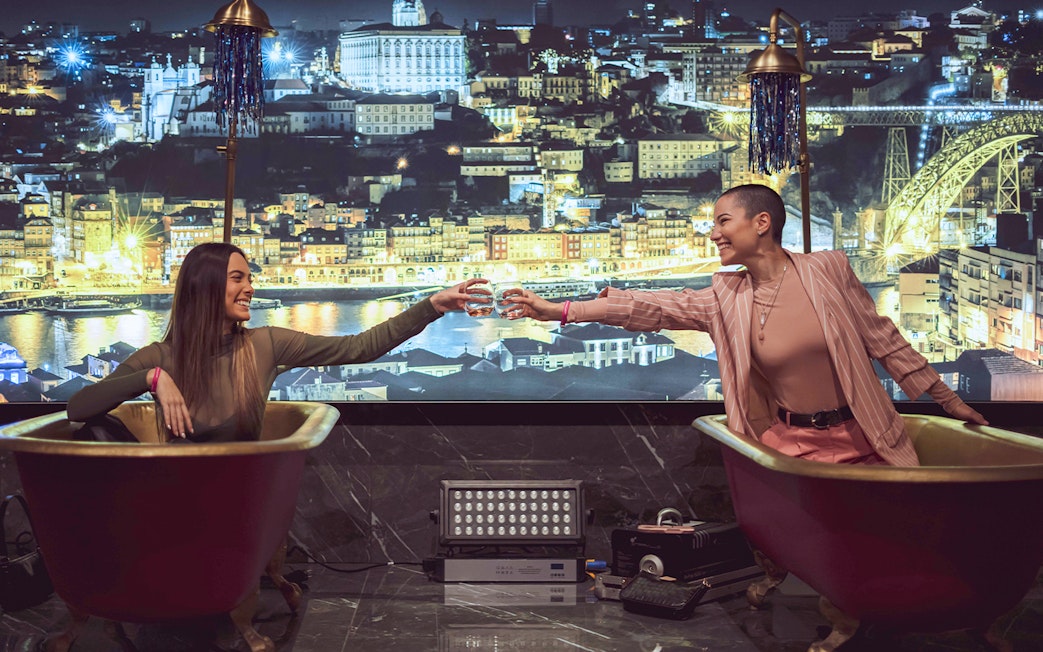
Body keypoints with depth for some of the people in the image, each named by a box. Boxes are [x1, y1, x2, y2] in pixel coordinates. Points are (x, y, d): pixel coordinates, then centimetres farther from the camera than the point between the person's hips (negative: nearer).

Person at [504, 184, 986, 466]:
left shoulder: (828, 269, -5)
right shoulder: (726, 298, -1)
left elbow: (882, 340, 3)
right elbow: (654, 307, -8)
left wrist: (946, 399, 7)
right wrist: (560, 310, -15)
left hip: (862, 439, -1)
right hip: (789, 444, 1)